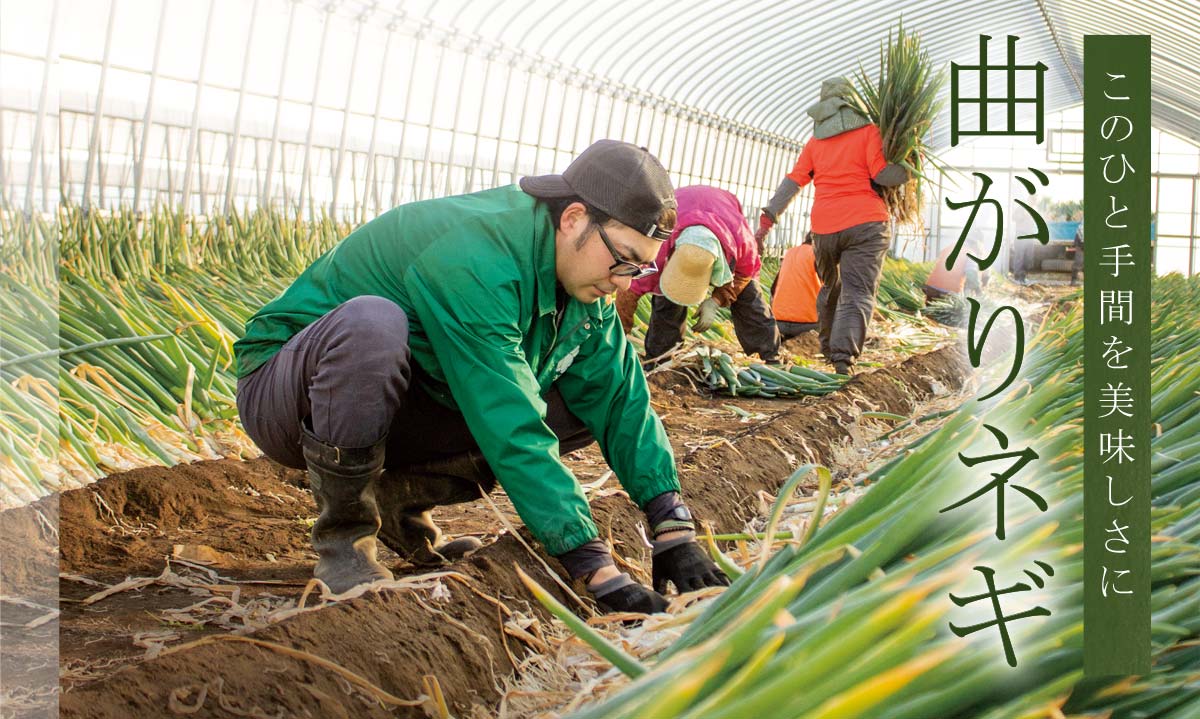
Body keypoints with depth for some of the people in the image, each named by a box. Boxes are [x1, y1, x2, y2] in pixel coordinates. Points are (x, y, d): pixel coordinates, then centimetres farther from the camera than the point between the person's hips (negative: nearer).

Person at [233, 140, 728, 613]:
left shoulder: (584, 282, -6)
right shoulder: (474, 264, -32)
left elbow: (622, 402, -6)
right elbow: (510, 434, -36)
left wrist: (674, 532, -16)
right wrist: (599, 573, -37)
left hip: (401, 411, 7)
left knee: (587, 406, -8)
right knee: (372, 321, -40)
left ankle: (401, 497, 1)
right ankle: (341, 539, -20)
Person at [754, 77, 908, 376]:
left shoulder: (815, 142, 13)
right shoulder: (868, 132, 2)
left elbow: (792, 182, 9)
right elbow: (882, 175, -7)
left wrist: (766, 221, 8)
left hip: (824, 228, 4)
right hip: (865, 224, -4)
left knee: (830, 288, 23)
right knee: (858, 293, -9)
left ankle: (828, 347, 31)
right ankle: (844, 355, -26)